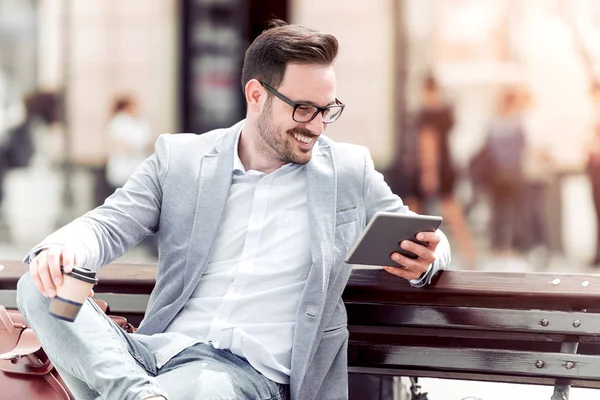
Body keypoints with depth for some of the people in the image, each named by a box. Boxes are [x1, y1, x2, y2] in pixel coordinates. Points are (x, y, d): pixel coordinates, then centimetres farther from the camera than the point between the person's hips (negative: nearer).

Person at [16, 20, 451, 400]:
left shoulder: (351, 171, 13)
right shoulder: (179, 159, 12)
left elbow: (421, 240, 20)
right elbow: (109, 226, 6)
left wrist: (423, 261, -8)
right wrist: (61, 249, -20)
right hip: (162, 348, 4)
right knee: (40, 287, -24)